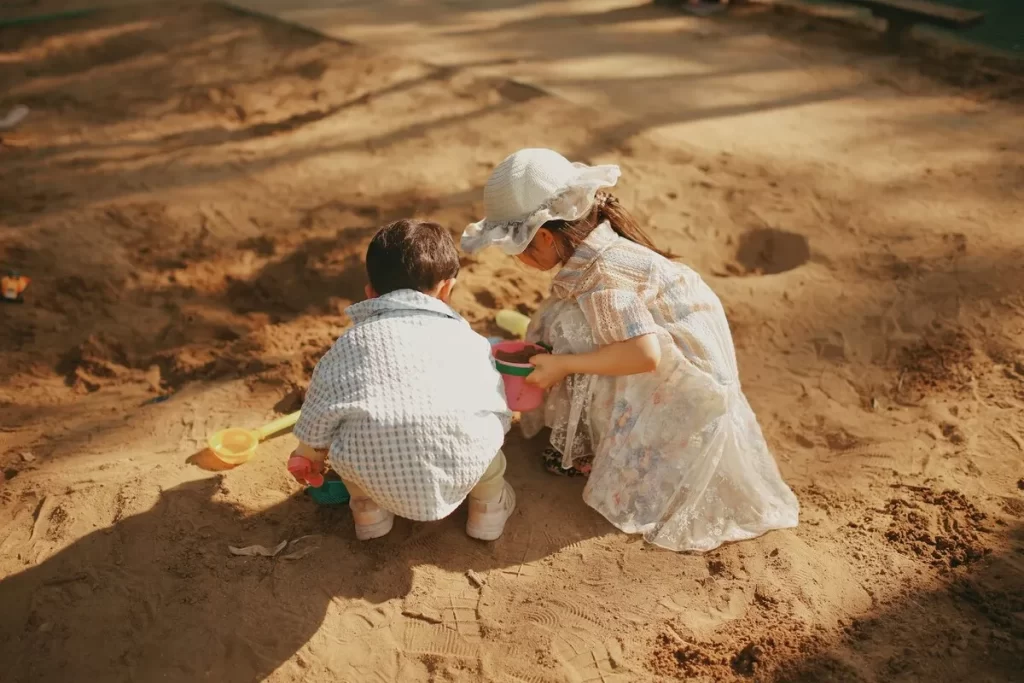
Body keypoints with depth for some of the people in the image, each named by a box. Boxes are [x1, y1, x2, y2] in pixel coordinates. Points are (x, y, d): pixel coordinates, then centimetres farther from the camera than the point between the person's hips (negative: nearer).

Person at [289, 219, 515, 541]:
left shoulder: (351, 341, 17)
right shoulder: (467, 339, 17)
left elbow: (319, 414, 18)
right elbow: (498, 414, 21)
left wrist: (308, 454, 39)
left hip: (375, 476, 0)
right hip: (459, 472, 1)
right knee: (487, 427, 29)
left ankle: (368, 510, 39)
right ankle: (488, 507, 42)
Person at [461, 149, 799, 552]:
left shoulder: (598, 272, -29)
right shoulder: (594, 243, -2)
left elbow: (643, 353, -36)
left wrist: (563, 364, -27)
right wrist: (537, 347, 3)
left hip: (686, 370, -9)